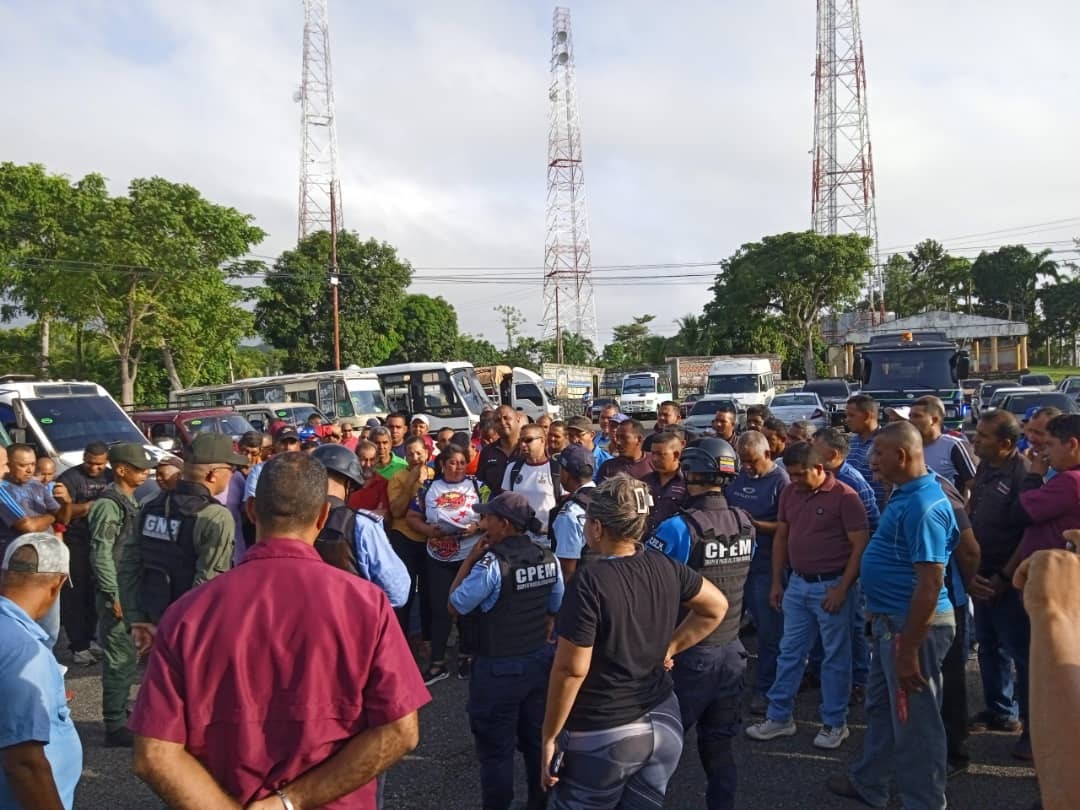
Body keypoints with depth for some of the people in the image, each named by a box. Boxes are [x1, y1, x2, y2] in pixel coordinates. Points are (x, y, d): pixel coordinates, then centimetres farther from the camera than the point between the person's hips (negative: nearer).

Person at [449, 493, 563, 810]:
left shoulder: (492, 563, -23)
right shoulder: (548, 559, -2)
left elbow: (455, 605, -12)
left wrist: (470, 558, -10)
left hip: (498, 669, -7)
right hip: (539, 662, 7)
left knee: (496, 750, 9)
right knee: (537, 741, 20)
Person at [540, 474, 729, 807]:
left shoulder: (589, 583, -21)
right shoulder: (665, 567, -2)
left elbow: (571, 669, -19)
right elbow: (716, 608, 13)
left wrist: (549, 736, -8)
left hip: (603, 736, -6)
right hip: (663, 722, 6)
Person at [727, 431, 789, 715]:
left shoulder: (781, 481, -9)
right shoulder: (739, 477, 9)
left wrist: (754, 524, -23)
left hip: (766, 566, -6)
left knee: (769, 631, 5)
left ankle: (764, 689, 17)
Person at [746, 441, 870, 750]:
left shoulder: (844, 496, -13)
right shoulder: (789, 492, 5)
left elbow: (860, 546, -13)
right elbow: (781, 537, 13)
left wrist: (841, 589, -16)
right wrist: (777, 582, 11)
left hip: (832, 586, -6)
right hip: (797, 584, 6)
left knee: (835, 657, 6)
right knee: (789, 652, 12)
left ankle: (834, 724, 19)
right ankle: (779, 717, 23)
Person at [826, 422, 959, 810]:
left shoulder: (924, 506, -25)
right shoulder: (904, 494, 7)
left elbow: (930, 584, -27)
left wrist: (909, 650, -25)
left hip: (913, 626, -10)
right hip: (891, 621, 10)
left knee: (915, 719, 6)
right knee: (881, 707, 24)